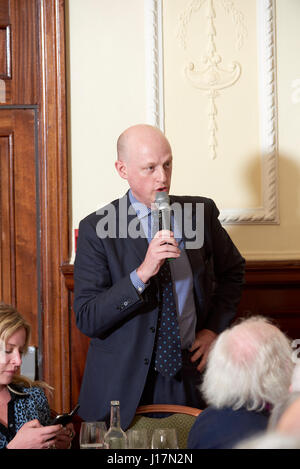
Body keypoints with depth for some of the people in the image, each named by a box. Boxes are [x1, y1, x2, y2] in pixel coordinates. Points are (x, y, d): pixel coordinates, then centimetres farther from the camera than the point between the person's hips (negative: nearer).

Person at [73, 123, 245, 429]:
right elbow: (86, 320, -15)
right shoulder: (95, 229, -9)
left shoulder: (202, 212, 1)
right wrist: (141, 274, -26)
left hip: (188, 375, 3)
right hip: (122, 382, -2)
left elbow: (233, 271, 19)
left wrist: (214, 328, 6)